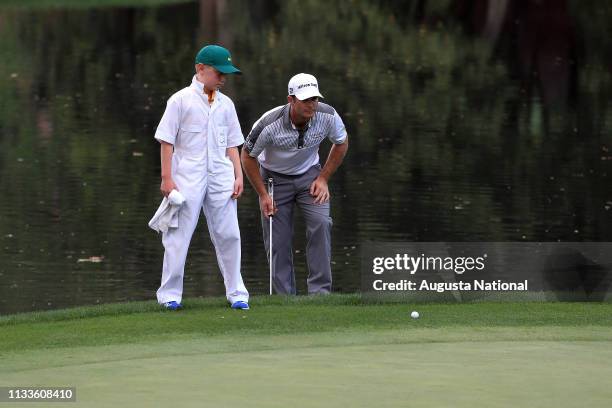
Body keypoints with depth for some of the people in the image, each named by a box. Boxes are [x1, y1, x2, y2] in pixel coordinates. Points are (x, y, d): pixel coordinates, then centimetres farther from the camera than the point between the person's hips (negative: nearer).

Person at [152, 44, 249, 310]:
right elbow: (166, 141, -4)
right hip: (187, 177, -4)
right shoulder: (181, 100, -2)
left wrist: (238, 176, 6)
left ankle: (236, 293, 12)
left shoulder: (225, 104, 12)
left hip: (221, 177, 4)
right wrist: (166, 178, -10)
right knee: (178, 236, -4)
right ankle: (170, 294, 3)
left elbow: (232, 144, 16)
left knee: (228, 235, 3)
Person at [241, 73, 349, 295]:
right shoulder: (270, 124, -30)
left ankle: (320, 291, -15)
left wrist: (323, 178, -4)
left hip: (309, 174, 2)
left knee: (321, 223, -20)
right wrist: (263, 195, -11)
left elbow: (341, 143, 0)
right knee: (278, 239, -6)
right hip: (275, 178, -2)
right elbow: (248, 156, -12)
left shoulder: (327, 116, -23)